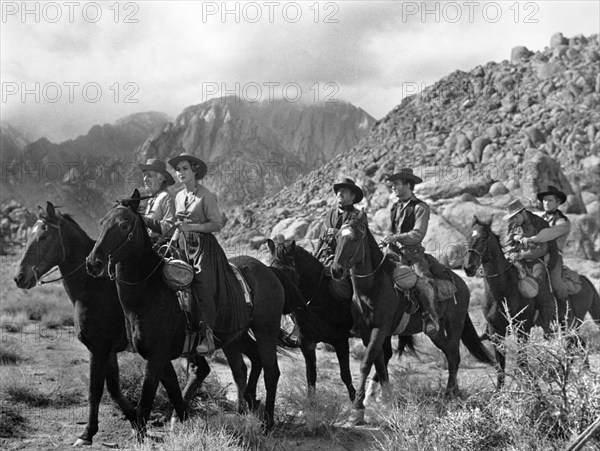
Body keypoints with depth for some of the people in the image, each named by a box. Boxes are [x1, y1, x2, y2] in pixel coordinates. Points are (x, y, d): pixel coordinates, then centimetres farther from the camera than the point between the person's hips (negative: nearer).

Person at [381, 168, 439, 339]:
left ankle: (431, 318, -18)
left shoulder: (420, 208, -6)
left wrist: (396, 238, -24)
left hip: (413, 252, -6)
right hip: (394, 251, 6)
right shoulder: (395, 206, 15)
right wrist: (387, 240, 1)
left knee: (423, 281, -28)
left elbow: (418, 234, -16)